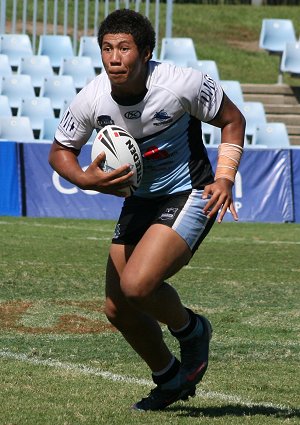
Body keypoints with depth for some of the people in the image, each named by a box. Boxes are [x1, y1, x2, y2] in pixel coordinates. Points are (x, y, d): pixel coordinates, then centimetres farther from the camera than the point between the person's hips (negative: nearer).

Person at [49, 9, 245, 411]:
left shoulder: (182, 83, -22)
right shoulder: (90, 100, -13)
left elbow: (232, 120, -6)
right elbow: (60, 151, 3)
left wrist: (224, 178, -18)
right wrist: (86, 179, -18)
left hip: (188, 196, -5)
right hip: (140, 200, 5)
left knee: (136, 286, -25)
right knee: (117, 309, 5)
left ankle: (190, 329, 8)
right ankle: (170, 381, 31)